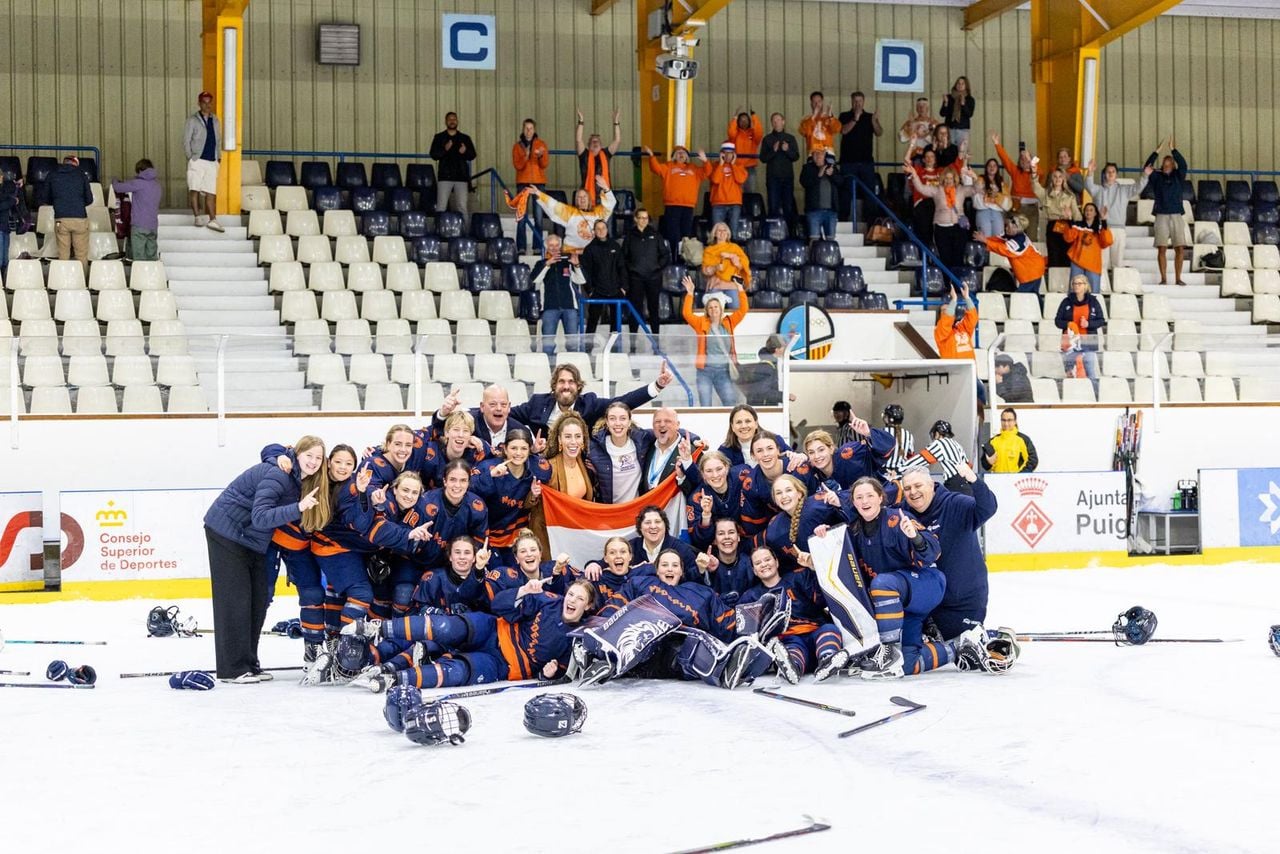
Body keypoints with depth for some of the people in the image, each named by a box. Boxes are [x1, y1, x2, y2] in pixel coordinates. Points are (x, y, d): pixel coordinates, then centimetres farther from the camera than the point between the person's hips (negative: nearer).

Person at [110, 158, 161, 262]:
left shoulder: (139, 183, -10)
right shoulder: (157, 184, 12)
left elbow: (118, 188, -8)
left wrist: (115, 182, 17)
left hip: (139, 225, -7)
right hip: (153, 225, 7)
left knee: (139, 258, -5)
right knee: (152, 256, 8)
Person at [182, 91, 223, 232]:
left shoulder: (215, 121, 17)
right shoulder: (192, 120, 2)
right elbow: (186, 140, 0)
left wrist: (219, 157, 11)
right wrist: (190, 157, -9)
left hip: (212, 162, 4)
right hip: (197, 160, -4)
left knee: (211, 192, -2)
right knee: (194, 189, -12)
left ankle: (212, 220, -5)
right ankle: (198, 216, -13)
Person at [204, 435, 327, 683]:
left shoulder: (301, 480, 3)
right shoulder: (278, 475, -25)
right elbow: (260, 517, -32)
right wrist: (298, 507, -42)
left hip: (253, 539, 9)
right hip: (227, 531, -9)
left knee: (258, 599, 10)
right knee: (235, 599, -6)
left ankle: (248, 664, 19)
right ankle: (232, 669, -2)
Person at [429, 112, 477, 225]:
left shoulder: (465, 138, 14)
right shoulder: (439, 138, 9)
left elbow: (472, 155, 9)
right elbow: (434, 155, 0)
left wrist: (465, 151, -13)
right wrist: (445, 149, -18)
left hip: (461, 177, 2)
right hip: (445, 177, -2)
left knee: (462, 207, -1)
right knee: (441, 207, -7)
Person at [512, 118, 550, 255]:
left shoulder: (541, 144, 8)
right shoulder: (517, 146, 7)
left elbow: (545, 164, 0)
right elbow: (517, 165, -4)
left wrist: (541, 155, -19)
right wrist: (525, 156, -21)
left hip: (539, 182, 0)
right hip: (523, 182, 0)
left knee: (538, 216, -5)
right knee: (522, 216, -7)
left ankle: (538, 247, -3)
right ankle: (521, 247, -6)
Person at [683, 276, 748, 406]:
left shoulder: (728, 323, 7)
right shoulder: (701, 324, 2)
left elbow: (742, 310, 2)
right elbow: (687, 313, -10)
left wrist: (741, 291, -9)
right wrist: (689, 293, -19)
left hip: (723, 371, 1)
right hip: (705, 370, -1)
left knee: (731, 404, 0)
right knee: (705, 407, 5)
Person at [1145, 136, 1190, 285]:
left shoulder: (1178, 177, 11)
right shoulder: (1157, 177, 8)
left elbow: (1183, 165, -7)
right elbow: (1146, 167, -8)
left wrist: (1173, 150, -15)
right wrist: (1157, 151, -16)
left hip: (1176, 216, 1)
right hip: (1162, 216, -1)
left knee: (1180, 249, -4)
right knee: (1162, 248, -4)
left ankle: (1178, 278, 2)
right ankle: (1164, 278, 1)